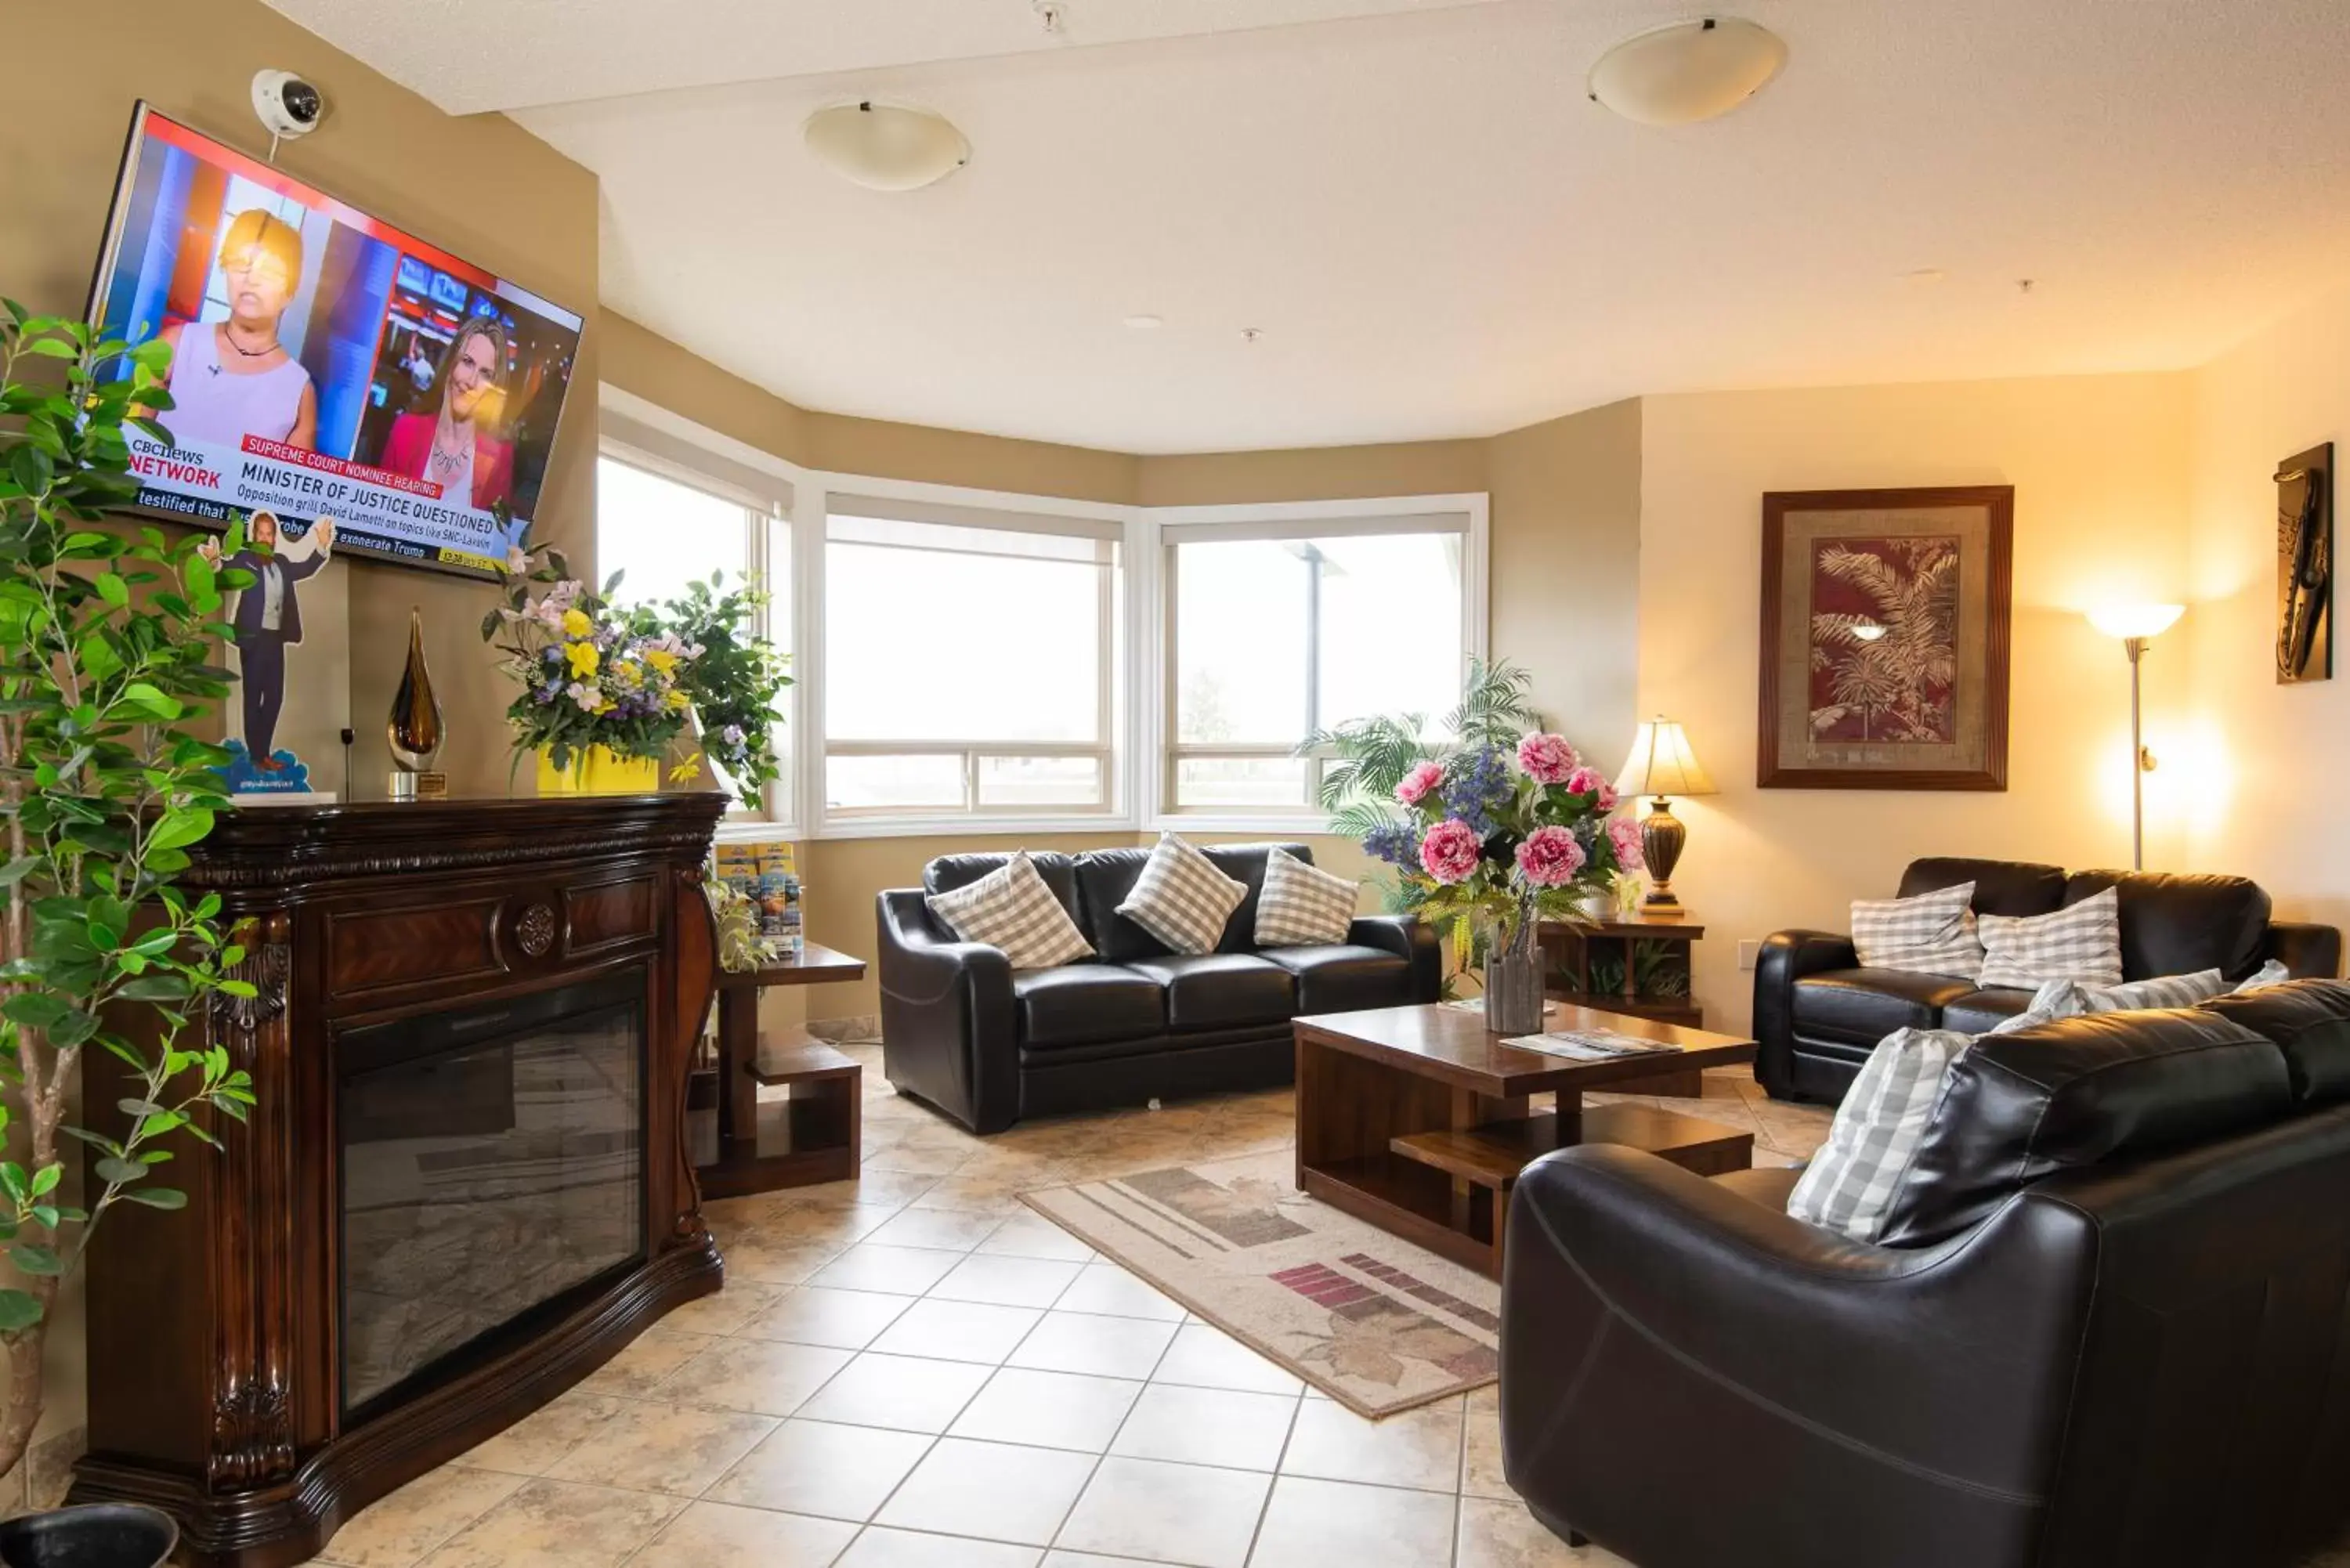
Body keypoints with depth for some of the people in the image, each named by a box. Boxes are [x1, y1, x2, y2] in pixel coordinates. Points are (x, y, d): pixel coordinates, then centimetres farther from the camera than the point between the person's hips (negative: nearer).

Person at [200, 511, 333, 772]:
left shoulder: (281, 561, 10)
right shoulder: (244, 559, -7)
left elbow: (306, 568, 26)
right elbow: (228, 567, -26)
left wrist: (322, 547, 14)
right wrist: (214, 561, -47)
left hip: (275, 638, 6)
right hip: (253, 638, -6)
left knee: (275, 696, 11)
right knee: (253, 697, 0)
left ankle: (265, 752, 22)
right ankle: (256, 756, 5)